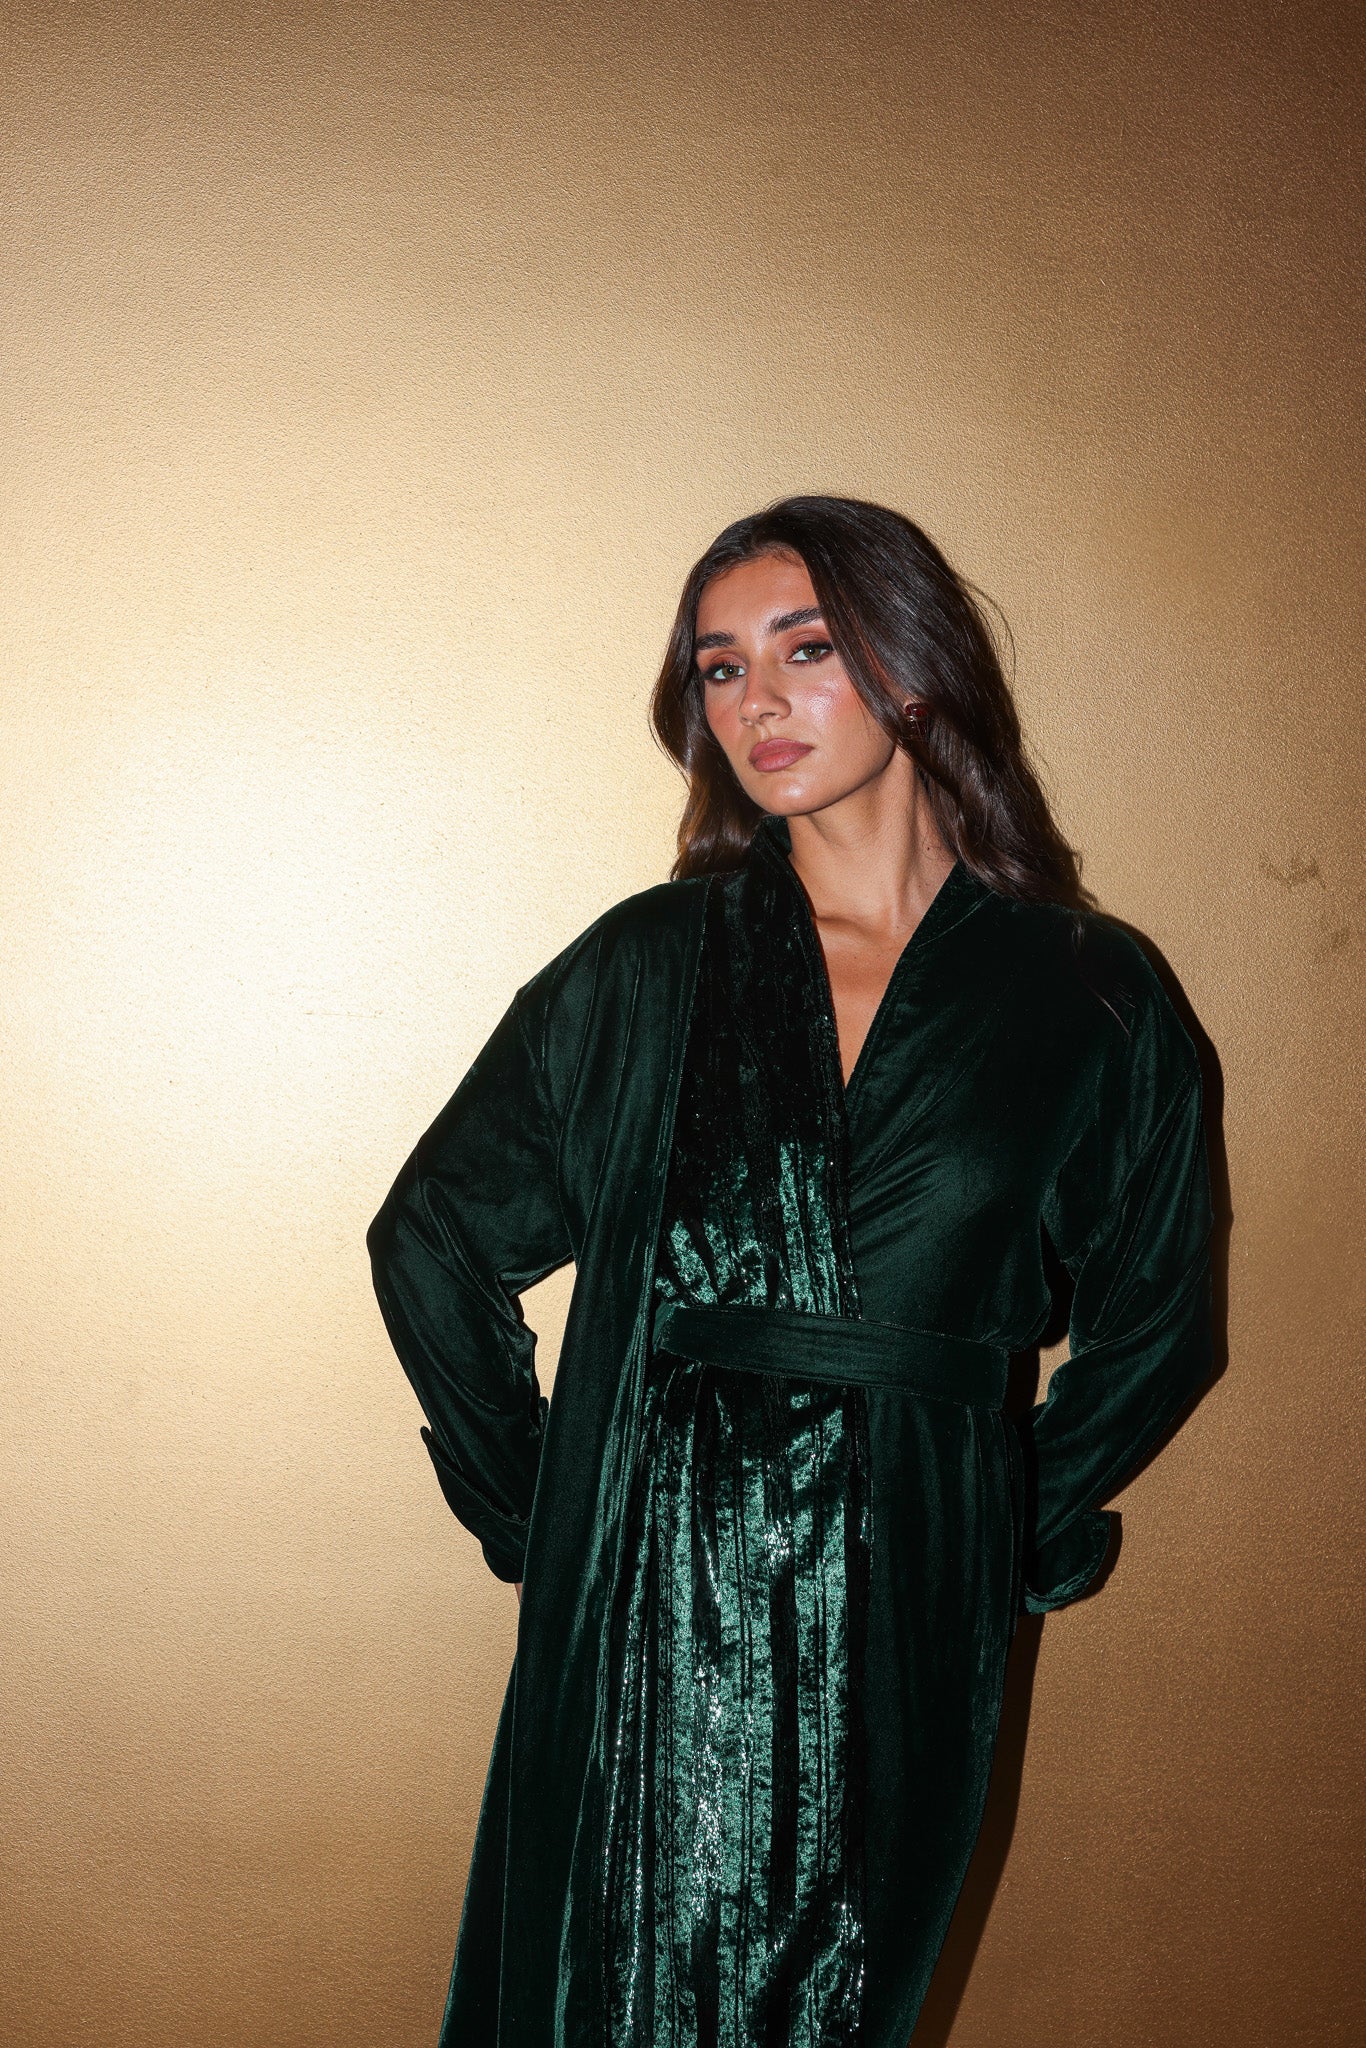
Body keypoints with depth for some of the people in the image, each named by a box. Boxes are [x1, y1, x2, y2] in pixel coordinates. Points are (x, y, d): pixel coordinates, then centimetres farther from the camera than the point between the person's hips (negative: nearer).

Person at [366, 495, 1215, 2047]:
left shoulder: (1088, 998, 1)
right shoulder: (649, 966, 2)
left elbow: (1153, 1318, 12)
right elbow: (434, 1237, 7)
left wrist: (1026, 1538, 8)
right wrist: (526, 1501, 3)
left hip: (906, 1619, 0)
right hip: (650, 1605, 0)